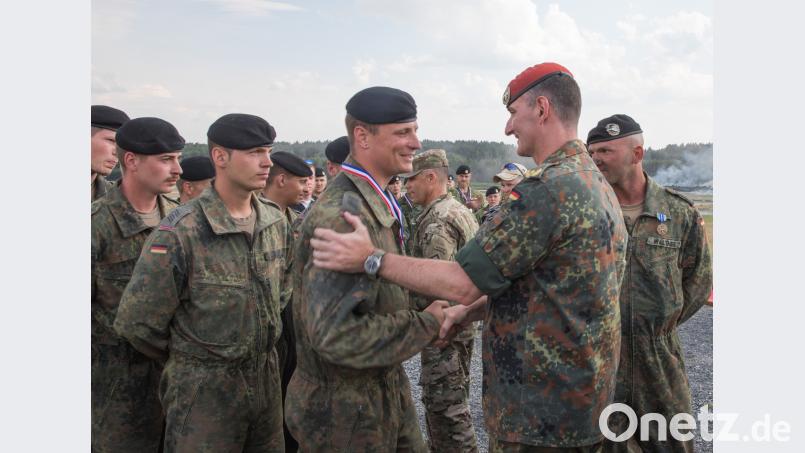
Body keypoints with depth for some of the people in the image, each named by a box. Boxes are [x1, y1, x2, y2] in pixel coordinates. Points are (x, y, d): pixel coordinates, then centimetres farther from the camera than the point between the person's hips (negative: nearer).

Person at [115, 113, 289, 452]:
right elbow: (136, 323, -14)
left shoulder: (276, 223, 1)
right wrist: (188, 358, -1)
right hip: (204, 388, -6)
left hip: (267, 379, 6)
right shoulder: (180, 232, -18)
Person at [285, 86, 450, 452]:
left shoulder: (378, 205, 8)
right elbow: (335, 334, -30)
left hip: (387, 388, 9)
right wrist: (426, 323, -20)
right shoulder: (341, 215, -25)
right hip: (345, 407, -9)